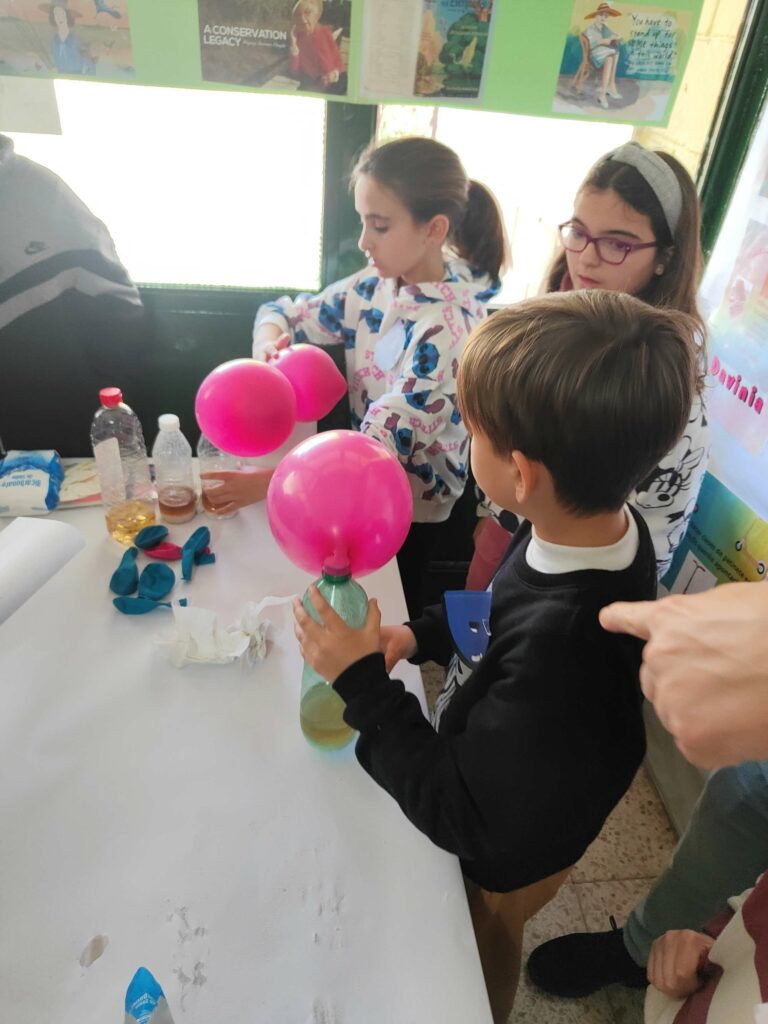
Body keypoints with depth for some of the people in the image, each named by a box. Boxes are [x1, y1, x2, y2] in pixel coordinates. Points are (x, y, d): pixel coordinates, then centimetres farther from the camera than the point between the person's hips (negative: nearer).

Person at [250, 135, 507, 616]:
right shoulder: (379, 283, -7)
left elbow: (381, 445, -31)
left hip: (412, 507, -6)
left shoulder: (448, 328, -28)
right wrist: (268, 337, -19)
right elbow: (285, 313, 5)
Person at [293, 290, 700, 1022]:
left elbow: (464, 819, -30)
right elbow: (505, 607, 0)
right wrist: (421, 636, -12)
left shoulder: (561, 655, -45)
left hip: (505, 853, -6)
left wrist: (363, 686, -28)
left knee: (481, 950, 29)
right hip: (501, 787, 6)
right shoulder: (600, 519, -20)